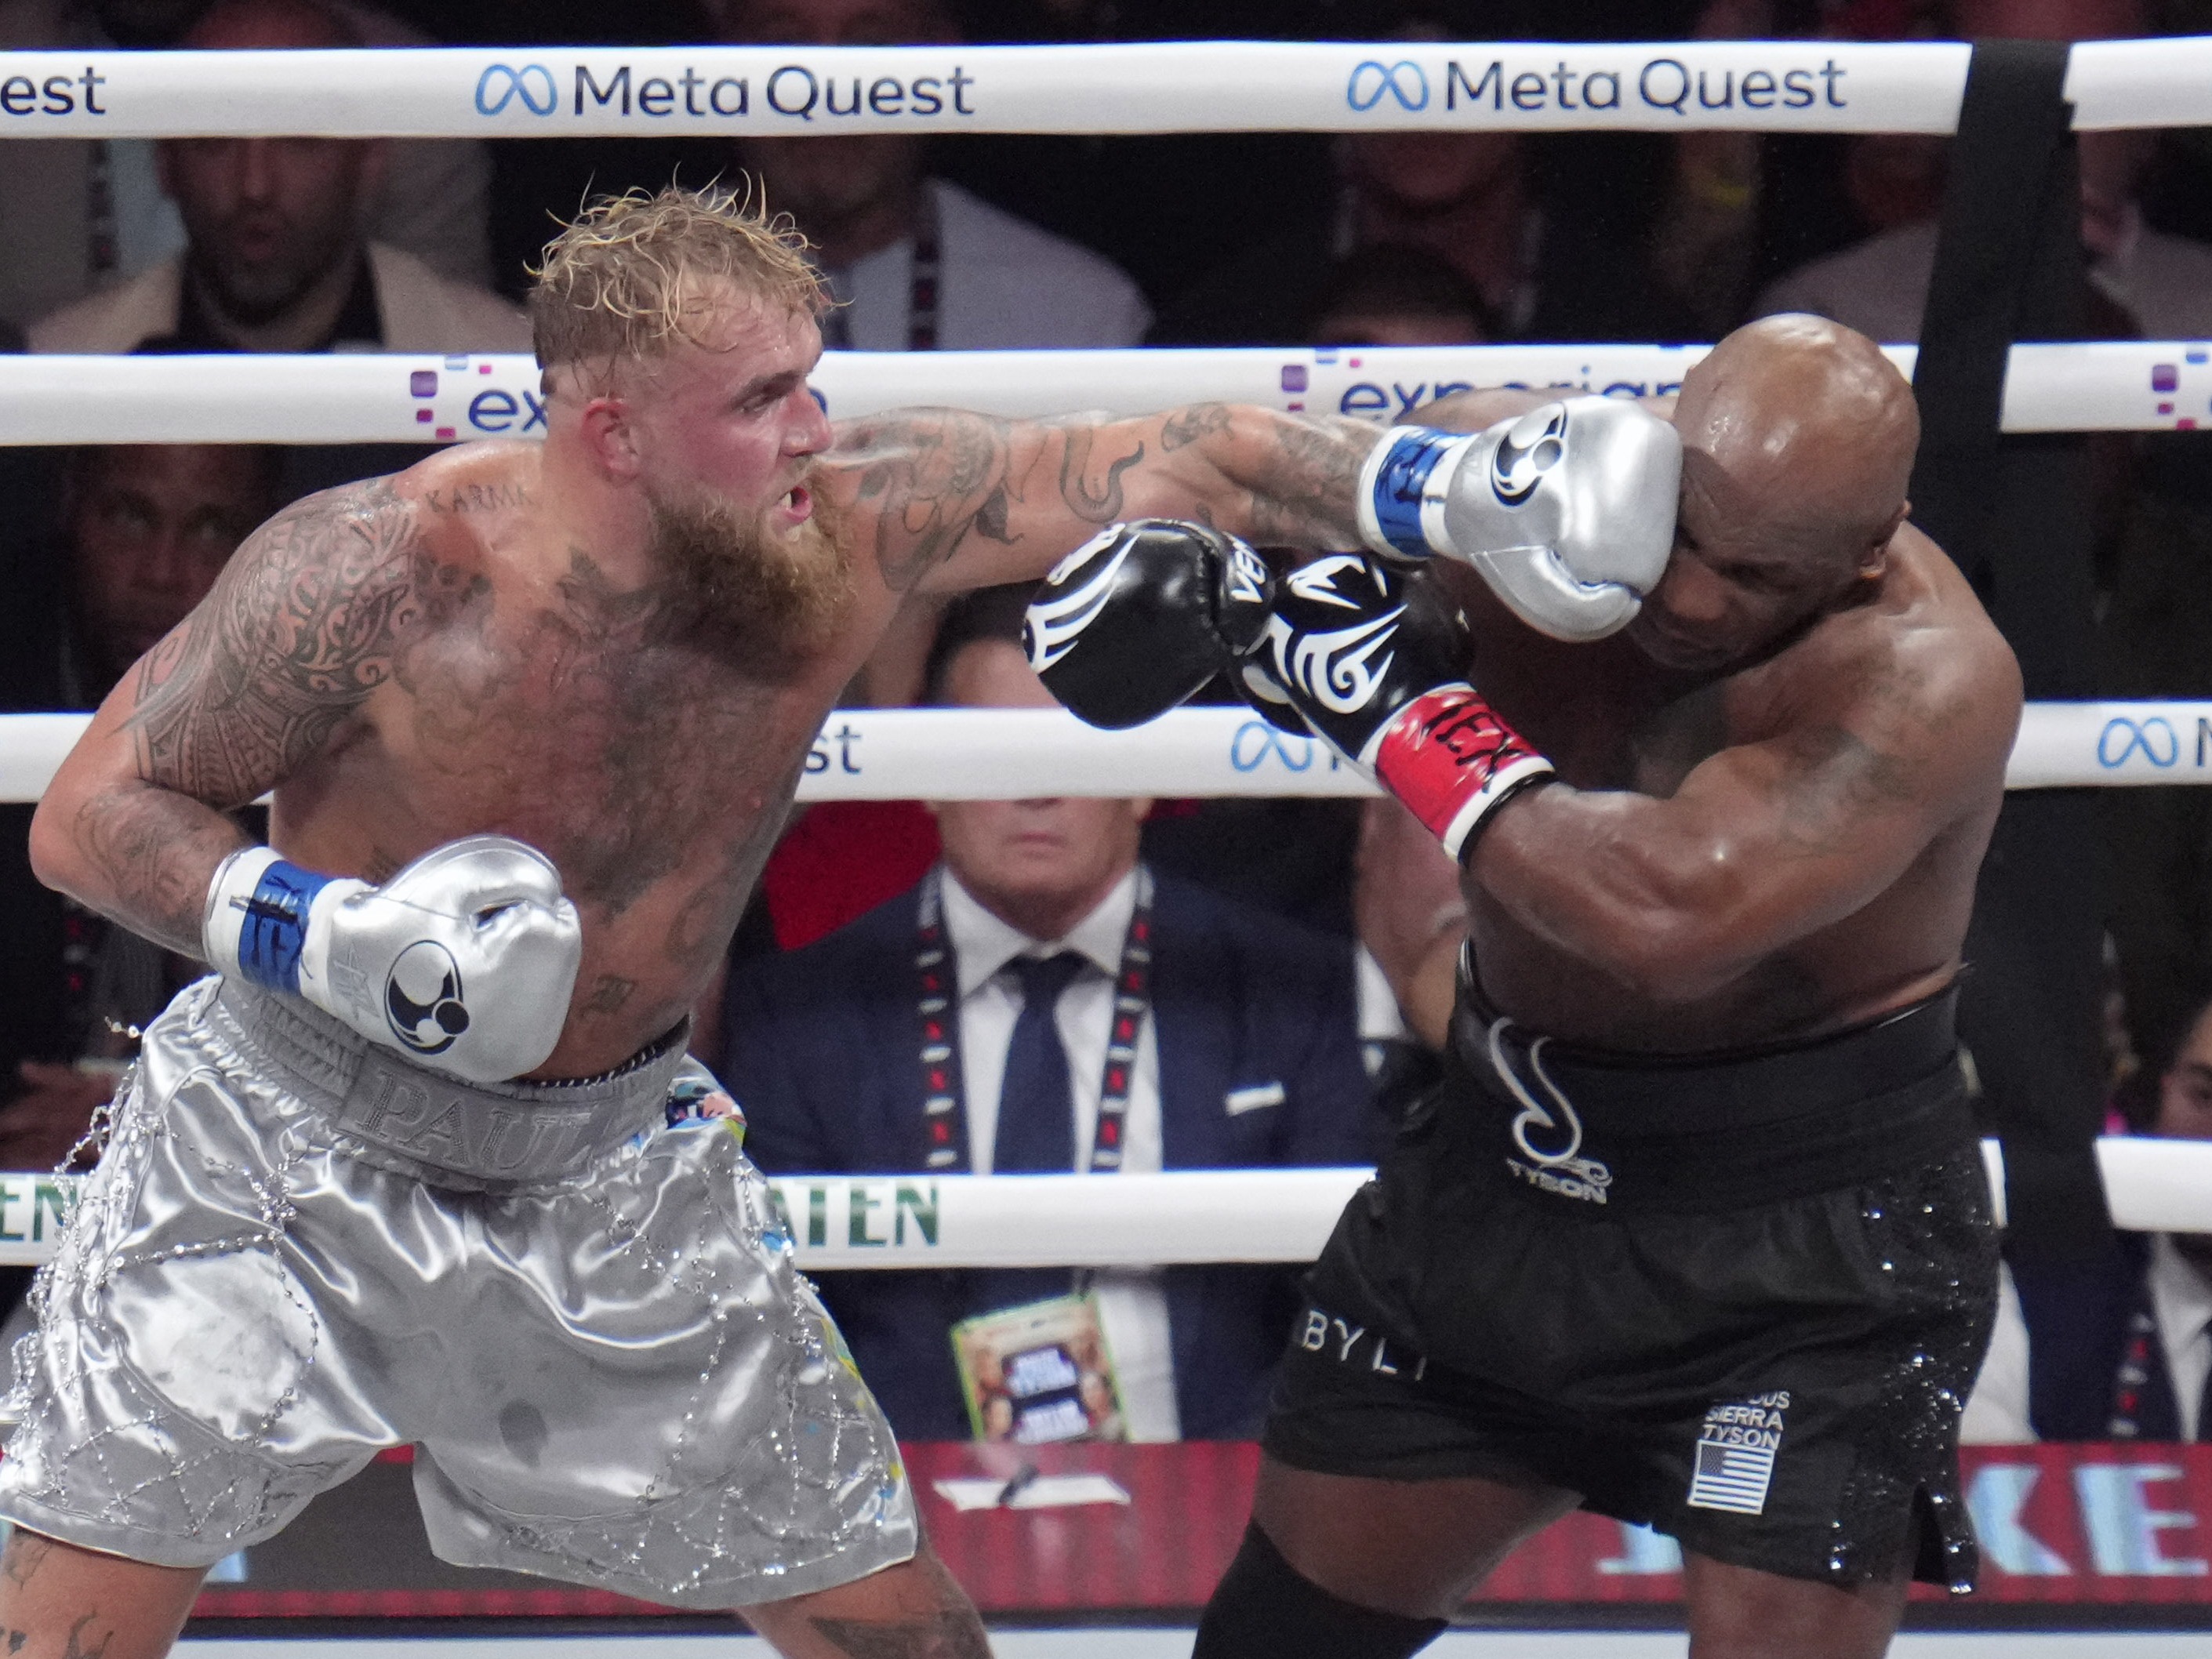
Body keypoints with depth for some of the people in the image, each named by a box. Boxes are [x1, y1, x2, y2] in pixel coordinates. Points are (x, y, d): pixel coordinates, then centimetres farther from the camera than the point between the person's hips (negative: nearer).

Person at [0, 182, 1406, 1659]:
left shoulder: (853, 519, -16)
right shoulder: (382, 570, -25)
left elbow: (1193, 468, -13)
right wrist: (337, 939, -30)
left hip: (610, 1164, 4)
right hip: (288, 1140, -4)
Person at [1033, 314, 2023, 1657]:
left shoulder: (1924, 677, -28)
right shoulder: (1555, 477, -11)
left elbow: (1667, 913, -41)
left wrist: (1402, 712, -31)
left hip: (1811, 1235, -6)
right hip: (1505, 1159, 6)